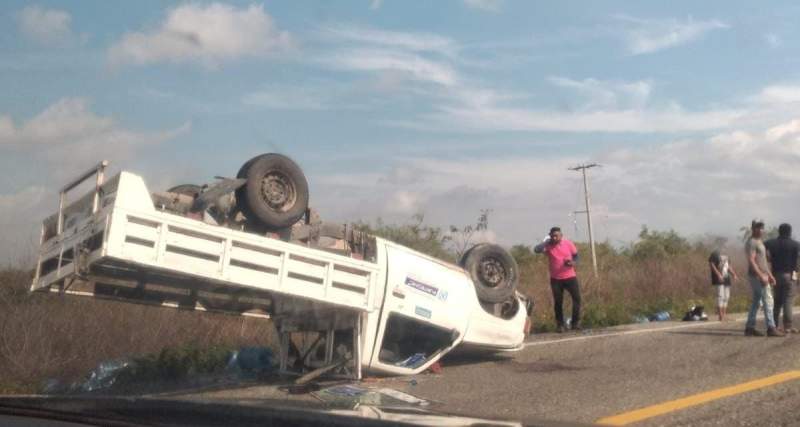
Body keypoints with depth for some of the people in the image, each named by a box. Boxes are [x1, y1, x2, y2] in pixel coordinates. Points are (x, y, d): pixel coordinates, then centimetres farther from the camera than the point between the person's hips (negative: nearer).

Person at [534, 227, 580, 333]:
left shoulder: (568, 244, -3)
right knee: (558, 302, 4)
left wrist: (573, 262, -14)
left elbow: (576, 256, 8)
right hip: (555, 278, 0)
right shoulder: (548, 246, -7)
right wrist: (547, 241, -18)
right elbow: (536, 250, -24)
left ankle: (576, 323, 6)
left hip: (570, 277, 0)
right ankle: (560, 325, 15)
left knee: (577, 298, -6)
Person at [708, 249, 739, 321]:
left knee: (726, 297, 8)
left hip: (726, 279, 8)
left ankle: (724, 315, 13)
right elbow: (711, 264, -15)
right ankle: (720, 316, -11)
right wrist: (718, 274, -24)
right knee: (720, 296, -12)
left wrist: (734, 275, 13)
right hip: (719, 280, -8)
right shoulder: (714, 255, -4)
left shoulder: (725, 256, 20)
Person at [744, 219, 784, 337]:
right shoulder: (751, 242, -12)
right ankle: (771, 328, -11)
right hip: (756, 276, -10)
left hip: (762, 275, 10)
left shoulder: (759, 242, 20)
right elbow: (751, 261, -21)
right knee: (767, 300, -11)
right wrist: (761, 276, -25)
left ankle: (749, 328, 10)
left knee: (756, 302, 9)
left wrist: (770, 275, 19)